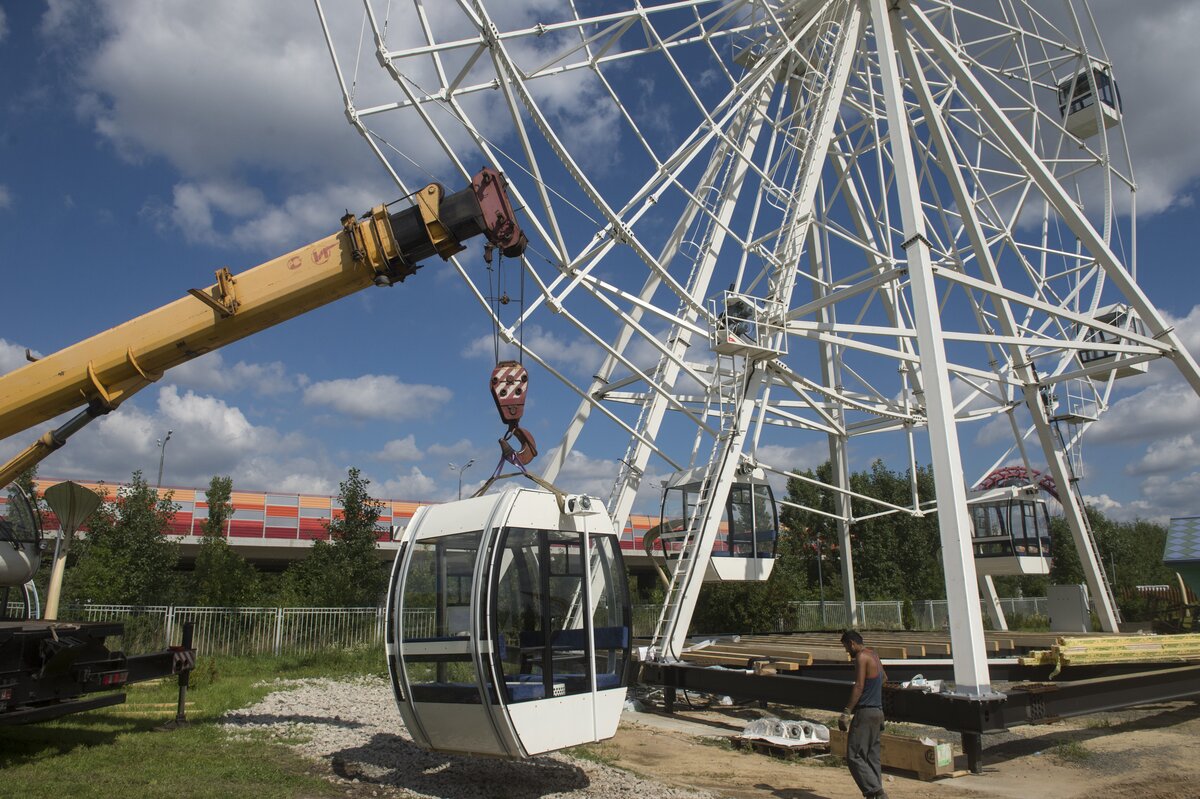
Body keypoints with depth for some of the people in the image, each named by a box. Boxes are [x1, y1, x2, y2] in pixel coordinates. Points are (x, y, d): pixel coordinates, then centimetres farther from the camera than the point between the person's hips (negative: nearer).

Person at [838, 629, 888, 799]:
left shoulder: (862, 657, -12)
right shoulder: (874, 655, 15)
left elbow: (859, 686, -19)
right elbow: (884, 677, 34)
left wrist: (846, 713, -20)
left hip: (865, 712, -9)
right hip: (878, 711, 9)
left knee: (853, 755, -8)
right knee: (872, 756, 11)